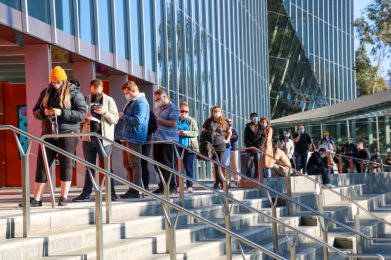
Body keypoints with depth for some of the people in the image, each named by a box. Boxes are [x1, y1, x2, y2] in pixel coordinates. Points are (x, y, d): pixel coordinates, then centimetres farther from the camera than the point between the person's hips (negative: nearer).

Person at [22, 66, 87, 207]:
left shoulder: (74, 93, -3)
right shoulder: (46, 92, 12)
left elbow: (82, 113, -11)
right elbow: (35, 111, 15)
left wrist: (62, 112, -20)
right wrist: (44, 112, -9)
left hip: (67, 133, -4)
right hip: (48, 134, 4)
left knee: (66, 164, 0)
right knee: (42, 164, 1)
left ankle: (64, 197, 8)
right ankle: (36, 199, 4)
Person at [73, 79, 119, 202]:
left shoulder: (109, 100, 2)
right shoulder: (86, 99, 7)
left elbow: (116, 119, -2)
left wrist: (105, 112, -19)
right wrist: (84, 117, -12)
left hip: (103, 138, -2)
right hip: (88, 138, 3)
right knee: (89, 167, 8)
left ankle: (111, 193, 6)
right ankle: (86, 193, 10)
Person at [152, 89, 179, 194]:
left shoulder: (172, 108, -3)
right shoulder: (157, 109, 21)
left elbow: (173, 123, -15)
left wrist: (158, 120, -14)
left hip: (168, 140, -7)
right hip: (157, 140, 7)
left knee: (168, 164, -6)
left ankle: (172, 186, -1)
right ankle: (162, 186, 14)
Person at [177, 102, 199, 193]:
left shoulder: (192, 120, 6)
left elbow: (196, 133, -2)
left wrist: (185, 133, -15)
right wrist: (177, 133, -11)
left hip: (189, 147, -1)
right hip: (178, 147, 1)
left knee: (189, 167, -1)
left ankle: (189, 186, 1)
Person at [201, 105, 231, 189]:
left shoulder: (223, 123, 9)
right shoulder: (208, 122, 4)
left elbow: (229, 132, 25)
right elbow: (203, 131, 7)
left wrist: (227, 140, 12)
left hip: (221, 145, 2)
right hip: (211, 145, -2)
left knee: (219, 164, 1)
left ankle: (217, 183, 6)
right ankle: (222, 181, -15)